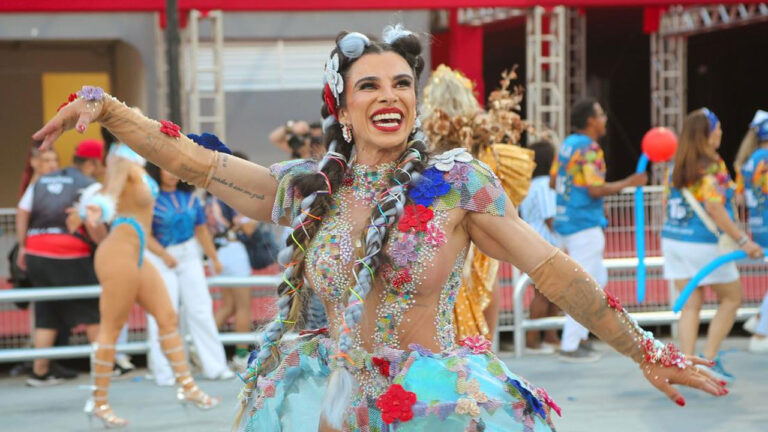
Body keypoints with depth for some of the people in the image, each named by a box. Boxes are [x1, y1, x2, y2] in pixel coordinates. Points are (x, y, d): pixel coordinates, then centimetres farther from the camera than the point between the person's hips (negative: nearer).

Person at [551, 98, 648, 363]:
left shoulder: (567, 144, 12)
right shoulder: (590, 149, -16)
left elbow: (554, 182, 16)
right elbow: (596, 190, -22)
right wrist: (628, 183, -12)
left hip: (566, 220, 10)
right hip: (585, 225, -10)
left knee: (598, 279, 18)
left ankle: (579, 337, 19)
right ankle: (570, 347, -2)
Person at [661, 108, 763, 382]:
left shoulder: (677, 166, 8)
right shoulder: (712, 166, -14)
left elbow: (668, 202, 14)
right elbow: (714, 207, -24)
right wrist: (742, 240, -24)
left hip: (673, 239, 7)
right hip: (705, 244, -7)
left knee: (690, 304, 10)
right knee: (731, 298, 11)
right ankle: (710, 359, 6)